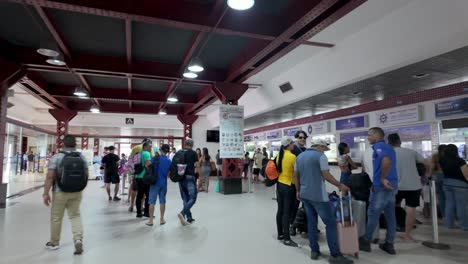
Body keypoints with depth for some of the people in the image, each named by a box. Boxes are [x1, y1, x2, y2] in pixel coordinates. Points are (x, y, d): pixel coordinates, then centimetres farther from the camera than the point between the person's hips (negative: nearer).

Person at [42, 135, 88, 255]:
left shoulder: (57, 157, -9)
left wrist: (46, 193, -10)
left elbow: (50, 176, -14)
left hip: (60, 192, -2)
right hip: (76, 192, 3)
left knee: (56, 218, 14)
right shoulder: (82, 157, 1)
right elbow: (86, 175, 6)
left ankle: (54, 242, 30)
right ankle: (78, 239, -4)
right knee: (75, 216, 12)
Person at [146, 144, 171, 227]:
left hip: (155, 182, -3)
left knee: (152, 202, 4)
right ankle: (162, 219, 17)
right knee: (162, 201, 12)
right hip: (164, 183, 3)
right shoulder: (169, 160, 2)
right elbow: (169, 173, 8)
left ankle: (151, 220, 7)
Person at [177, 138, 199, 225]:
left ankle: (189, 218, 17)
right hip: (190, 178, -5)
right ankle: (182, 213, -17)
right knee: (192, 198, 1)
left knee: (185, 198, 13)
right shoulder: (193, 153, -3)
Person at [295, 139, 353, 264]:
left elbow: (296, 175, 15)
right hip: (318, 195, -7)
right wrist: (340, 185, -3)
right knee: (330, 223, 1)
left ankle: (314, 251, 18)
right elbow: (326, 175, -14)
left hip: (304, 194, 7)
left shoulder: (300, 156, 11)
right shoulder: (320, 156, -9)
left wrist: (298, 190, 23)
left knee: (311, 222, 14)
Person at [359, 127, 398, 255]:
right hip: (391, 185, 9)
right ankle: (389, 245, 20)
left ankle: (366, 242, 14)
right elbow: (389, 162, 19)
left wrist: (382, 178, -20)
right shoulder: (388, 147, 17)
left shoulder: (378, 146, -12)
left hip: (381, 186, -9)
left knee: (373, 214, 2)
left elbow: (386, 161, -29)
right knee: (390, 215, 12)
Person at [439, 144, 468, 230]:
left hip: (447, 183, 5)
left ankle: (449, 224, 17)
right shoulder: (459, 161, -15)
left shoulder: (442, 161, 0)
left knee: (449, 203, 11)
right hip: (460, 184, -5)